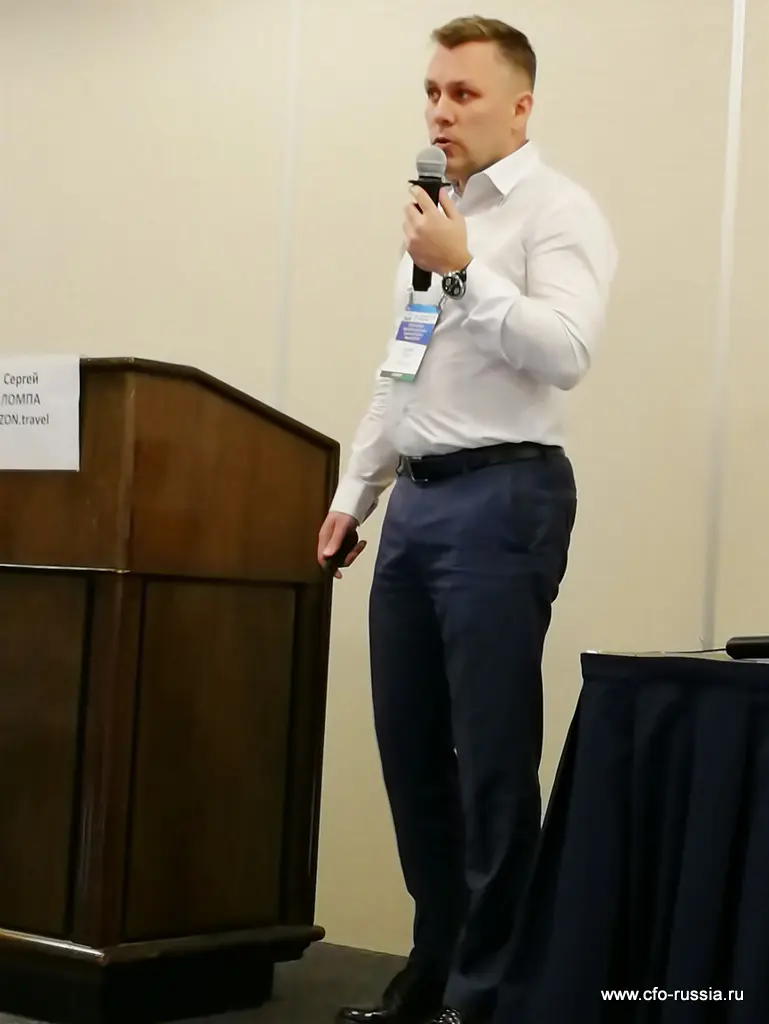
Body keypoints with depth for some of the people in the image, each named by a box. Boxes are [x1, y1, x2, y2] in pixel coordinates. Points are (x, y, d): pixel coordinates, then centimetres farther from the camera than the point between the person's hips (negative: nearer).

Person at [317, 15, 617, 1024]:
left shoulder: (556, 211, -6)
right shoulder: (438, 216, 20)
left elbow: (566, 353, -20)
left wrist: (464, 270, -20)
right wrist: (354, 490, 21)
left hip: (502, 497, -8)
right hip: (418, 498, 8)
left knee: (492, 755, -4)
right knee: (410, 744, 11)